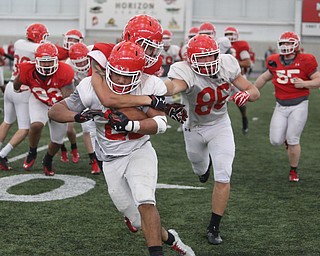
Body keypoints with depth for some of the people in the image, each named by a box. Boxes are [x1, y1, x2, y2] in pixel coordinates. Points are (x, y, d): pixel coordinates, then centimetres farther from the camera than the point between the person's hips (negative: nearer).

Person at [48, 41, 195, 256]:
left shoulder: (148, 87, -14)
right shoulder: (93, 88, -13)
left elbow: (160, 123, -22)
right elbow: (55, 110, -13)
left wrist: (130, 125, -37)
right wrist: (78, 116, -33)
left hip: (139, 151, -2)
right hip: (112, 161, 2)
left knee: (145, 201, -28)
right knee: (138, 220, 8)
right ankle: (169, 238, 34)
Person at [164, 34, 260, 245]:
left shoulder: (227, 65, -20)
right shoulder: (186, 72, -33)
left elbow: (255, 92, -12)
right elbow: (173, 86, -59)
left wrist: (246, 94, -36)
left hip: (220, 125, 1)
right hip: (194, 128, -1)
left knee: (223, 177, -9)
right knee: (200, 170, 24)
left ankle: (214, 228, 7)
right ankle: (206, 164, 65)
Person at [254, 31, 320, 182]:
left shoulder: (304, 62, -8)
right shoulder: (275, 62, 3)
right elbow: (265, 78, 20)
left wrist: (304, 83, -20)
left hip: (298, 106, -4)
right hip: (281, 106, 4)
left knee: (292, 141, -3)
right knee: (275, 141, -3)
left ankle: (293, 171, 17)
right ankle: (287, 139, 34)